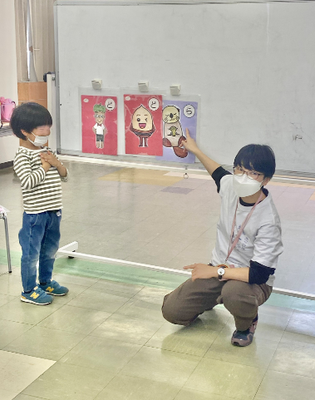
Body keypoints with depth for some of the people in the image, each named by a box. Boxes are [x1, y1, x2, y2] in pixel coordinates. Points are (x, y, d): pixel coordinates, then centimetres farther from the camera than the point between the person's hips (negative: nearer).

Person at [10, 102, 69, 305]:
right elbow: (28, 182, -26)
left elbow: (64, 176, 11)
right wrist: (44, 167, -16)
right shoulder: (23, 155, -14)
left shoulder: (47, 152, 9)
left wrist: (56, 163, -8)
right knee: (32, 253, 4)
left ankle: (45, 282, 38)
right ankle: (29, 291, 18)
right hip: (35, 213, -8)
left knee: (50, 250, 21)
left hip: (54, 211, 8)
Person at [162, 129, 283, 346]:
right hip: (219, 270, 6)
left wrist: (216, 272, -23)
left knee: (234, 295, -42)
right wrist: (195, 150, 25)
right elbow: (220, 173, 16)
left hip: (252, 280, -6)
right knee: (172, 311, -5)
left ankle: (247, 323, -4)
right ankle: (211, 299, 27)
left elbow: (259, 274, -28)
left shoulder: (268, 221, -29)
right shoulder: (230, 186, -12)